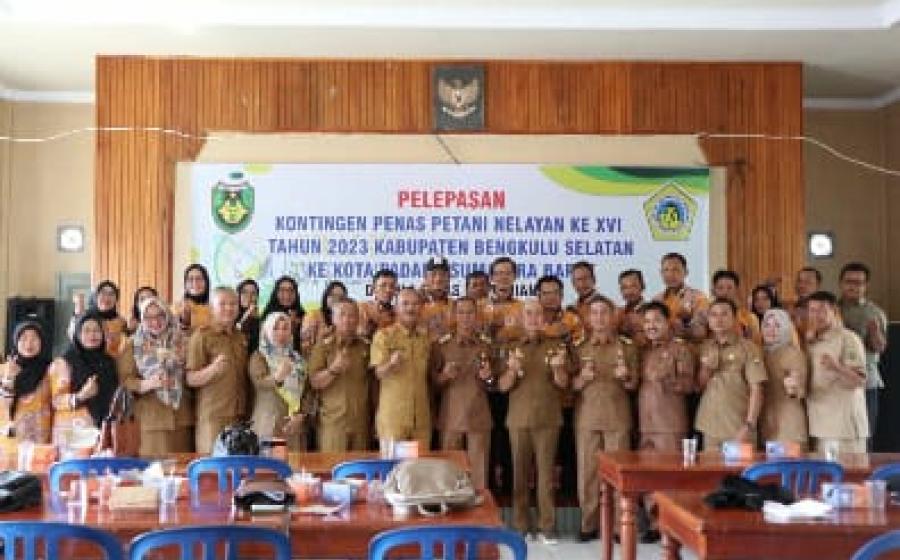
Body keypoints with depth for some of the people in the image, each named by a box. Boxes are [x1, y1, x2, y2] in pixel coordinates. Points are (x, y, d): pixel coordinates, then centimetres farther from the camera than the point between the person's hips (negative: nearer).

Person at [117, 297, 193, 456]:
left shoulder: (182, 342, 12)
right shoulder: (132, 345, 7)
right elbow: (124, 380, -2)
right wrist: (148, 384, -18)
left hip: (182, 418, 2)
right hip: (150, 419, -2)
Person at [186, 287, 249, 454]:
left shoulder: (241, 337, 14)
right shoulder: (202, 335, -4)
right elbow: (191, 379, -7)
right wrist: (213, 369, -26)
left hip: (240, 416, 5)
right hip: (213, 417, -5)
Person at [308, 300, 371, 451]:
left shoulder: (366, 346, 10)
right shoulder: (323, 346, 1)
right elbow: (315, 382, -3)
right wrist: (333, 369, -19)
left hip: (361, 420, 3)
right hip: (333, 420, -3)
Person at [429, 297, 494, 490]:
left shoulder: (485, 344, 8)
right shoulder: (441, 345, 2)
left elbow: (494, 386, 16)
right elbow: (433, 382, 6)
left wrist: (488, 378, -6)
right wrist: (444, 375, -14)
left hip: (479, 418, 1)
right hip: (450, 418, -1)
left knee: (480, 473, 0)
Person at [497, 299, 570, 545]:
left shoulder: (557, 346, 5)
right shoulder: (511, 348, 7)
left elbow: (563, 384, 2)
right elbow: (503, 386, 2)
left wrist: (557, 369, -19)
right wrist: (512, 370, -18)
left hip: (548, 418, -1)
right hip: (519, 418, 1)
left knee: (546, 471, -2)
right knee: (519, 471, 3)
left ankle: (547, 526, 3)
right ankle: (520, 525, 9)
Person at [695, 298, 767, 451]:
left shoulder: (748, 348, -4)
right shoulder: (704, 348, 9)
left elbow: (756, 390, -8)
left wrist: (749, 425, -14)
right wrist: (706, 369, -4)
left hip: (738, 429, -4)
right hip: (710, 428, 4)